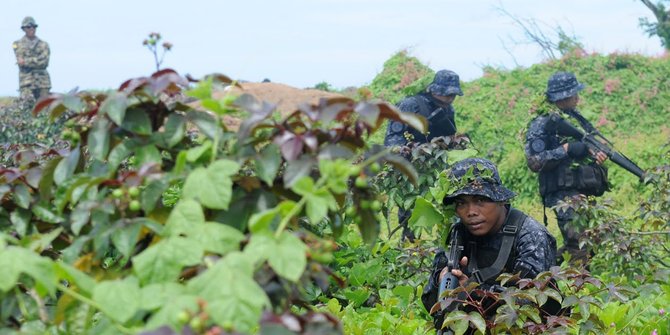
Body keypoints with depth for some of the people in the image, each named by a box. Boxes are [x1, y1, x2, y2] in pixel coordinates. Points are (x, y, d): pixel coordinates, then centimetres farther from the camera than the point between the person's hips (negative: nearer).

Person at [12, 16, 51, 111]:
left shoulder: (43, 44, 11)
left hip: (42, 81, 2)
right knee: (26, 107, -13)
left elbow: (44, 62, -4)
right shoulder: (18, 44, 8)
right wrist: (37, 61, -9)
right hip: (26, 81, -2)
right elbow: (21, 62, -5)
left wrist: (26, 61, -8)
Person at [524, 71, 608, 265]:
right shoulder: (542, 124, -8)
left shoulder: (577, 118, 15)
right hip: (564, 195, -8)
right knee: (579, 249, -15)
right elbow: (534, 162, -15)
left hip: (586, 193, 8)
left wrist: (600, 153, 0)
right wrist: (565, 149, -21)